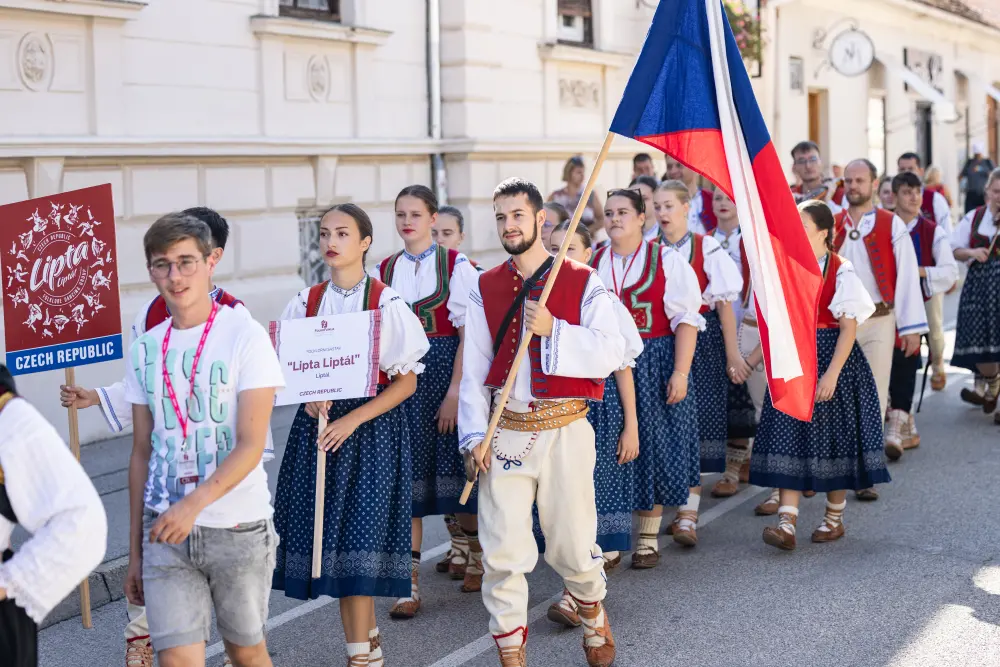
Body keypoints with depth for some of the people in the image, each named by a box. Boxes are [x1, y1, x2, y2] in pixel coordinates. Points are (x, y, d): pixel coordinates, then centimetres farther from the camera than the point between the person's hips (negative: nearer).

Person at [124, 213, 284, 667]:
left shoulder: (245, 336, -7)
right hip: (164, 529, 3)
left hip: (238, 527, -3)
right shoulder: (145, 350, 7)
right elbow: (142, 453, 11)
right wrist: (135, 549, 12)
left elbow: (251, 446, -13)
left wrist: (194, 503, -27)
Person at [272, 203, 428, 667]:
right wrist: (308, 399, -10)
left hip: (372, 428, -4)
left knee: (358, 534, -7)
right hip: (318, 425, 4)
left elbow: (406, 382, -7)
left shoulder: (387, 304, -6)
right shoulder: (304, 304, 6)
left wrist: (352, 420, -15)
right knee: (332, 535, 4)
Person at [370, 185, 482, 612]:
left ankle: (470, 556, 31)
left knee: (458, 467, 6)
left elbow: (468, 333, -7)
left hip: (447, 371, -3)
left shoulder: (456, 266, -3)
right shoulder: (383, 271, 8)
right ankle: (409, 581, 4)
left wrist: (455, 390, -13)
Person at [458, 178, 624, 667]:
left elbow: (611, 353, -9)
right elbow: (474, 369, 5)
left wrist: (553, 329, -20)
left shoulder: (582, 282, 0)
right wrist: (475, 435, -4)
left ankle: (593, 615, 38)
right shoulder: (485, 289, 8)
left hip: (565, 430, -2)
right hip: (505, 433, 2)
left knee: (573, 546, 8)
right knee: (502, 553, -1)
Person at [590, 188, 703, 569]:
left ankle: (648, 539, 12)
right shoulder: (593, 263, 8)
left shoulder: (665, 259, -2)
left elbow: (685, 319, -6)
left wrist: (680, 372, -14)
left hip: (654, 363, -3)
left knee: (652, 447, 1)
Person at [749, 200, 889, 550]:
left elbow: (848, 328, -14)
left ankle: (834, 518, 23)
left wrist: (832, 374, -21)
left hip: (831, 360, -5)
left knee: (832, 438, 6)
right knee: (790, 437, -3)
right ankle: (786, 524, -6)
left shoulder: (841, 272, -10)